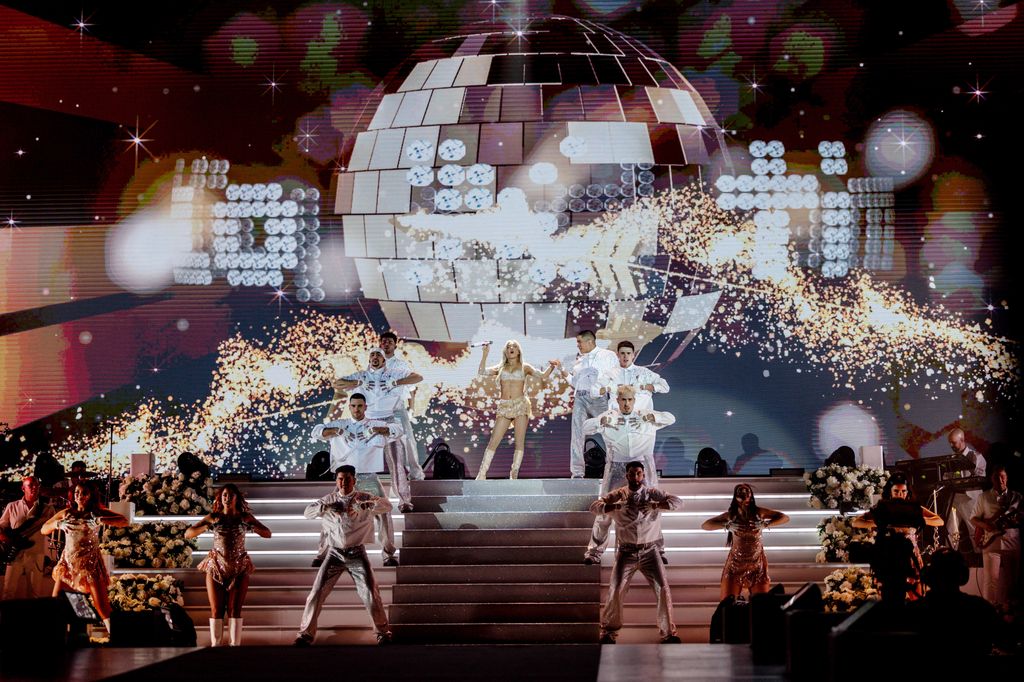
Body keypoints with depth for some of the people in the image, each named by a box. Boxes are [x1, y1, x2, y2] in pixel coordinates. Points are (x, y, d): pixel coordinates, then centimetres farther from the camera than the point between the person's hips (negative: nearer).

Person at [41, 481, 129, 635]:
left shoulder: (97, 512, -2)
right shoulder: (66, 513, 6)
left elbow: (124, 521, -13)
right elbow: (44, 530, 9)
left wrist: (101, 521, -27)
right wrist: (57, 524, -12)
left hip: (91, 564, -3)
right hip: (68, 564, 3)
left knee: (103, 609, -9)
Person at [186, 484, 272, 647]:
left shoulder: (245, 517, 2)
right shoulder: (213, 517, 0)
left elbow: (267, 534, -2)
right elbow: (188, 534, -4)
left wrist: (250, 525, -18)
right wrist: (208, 525, -18)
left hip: (240, 569, 0)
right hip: (216, 568, 0)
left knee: (234, 609, -3)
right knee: (216, 610, 0)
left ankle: (235, 646, -2)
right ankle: (216, 646, 3)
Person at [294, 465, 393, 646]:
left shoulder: (363, 498, -2)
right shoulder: (329, 499, 5)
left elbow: (387, 506, -14)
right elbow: (308, 512, -3)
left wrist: (365, 505, -32)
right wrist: (325, 507, -23)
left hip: (357, 553, -1)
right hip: (335, 553, 1)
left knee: (370, 593, -4)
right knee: (317, 592, -2)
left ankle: (383, 632, 12)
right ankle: (306, 633, 8)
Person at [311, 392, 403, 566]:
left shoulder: (376, 425, 5)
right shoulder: (340, 425, 8)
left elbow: (397, 431, -10)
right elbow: (317, 431, -3)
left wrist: (378, 430, -30)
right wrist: (336, 431, -24)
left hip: (369, 478, -1)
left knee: (383, 512, -8)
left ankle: (390, 553, 2)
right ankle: (323, 553, 10)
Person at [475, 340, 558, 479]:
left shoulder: (524, 367, 12)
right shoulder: (500, 368, 16)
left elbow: (543, 376, 4)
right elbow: (481, 372, 5)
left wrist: (551, 366, -13)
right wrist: (485, 354, 0)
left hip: (520, 405, -1)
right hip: (504, 406, 1)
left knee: (519, 441, -7)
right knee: (493, 441, -5)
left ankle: (514, 475, -5)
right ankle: (481, 474, -3)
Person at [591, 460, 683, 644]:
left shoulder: (653, 494, 1)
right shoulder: (617, 496, 1)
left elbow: (678, 502, -9)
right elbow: (594, 507, -7)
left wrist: (654, 506, -24)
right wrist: (615, 506, -26)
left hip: (649, 551, 0)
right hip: (626, 552, 0)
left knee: (663, 589, -5)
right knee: (616, 590, -4)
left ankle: (668, 632, 9)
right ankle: (608, 632, 16)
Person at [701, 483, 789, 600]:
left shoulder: (759, 512, -5)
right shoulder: (731, 515, -6)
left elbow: (785, 518, -3)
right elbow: (704, 525, -8)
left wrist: (765, 524, -18)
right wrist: (727, 526, -21)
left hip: (757, 562, 0)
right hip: (736, 563, 0)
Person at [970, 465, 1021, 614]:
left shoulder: (1016, 497, 10)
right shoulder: (984, 497, 8)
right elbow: (974, 518, 9)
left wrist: (1017, 520, -11)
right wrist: (985, 525, -10)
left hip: (1012, 541, 2)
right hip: (991, 541, -1)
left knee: (1011, 578, 2)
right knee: (992, 578, -6)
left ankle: (1008, 608, 10)